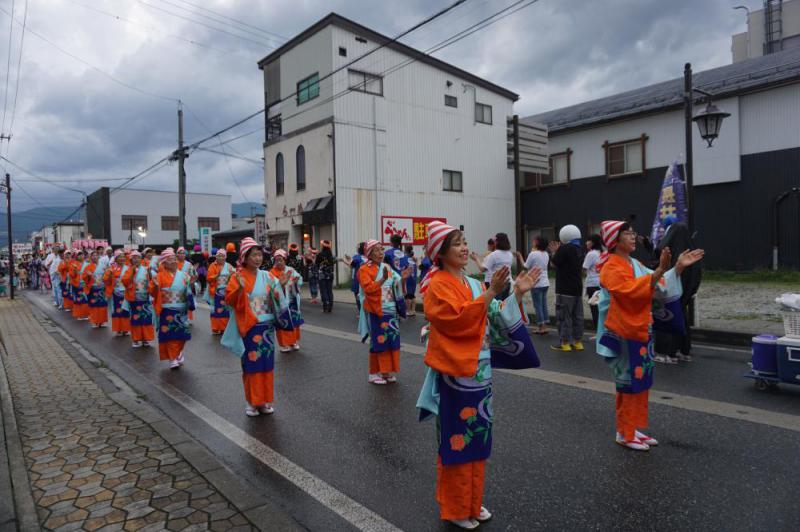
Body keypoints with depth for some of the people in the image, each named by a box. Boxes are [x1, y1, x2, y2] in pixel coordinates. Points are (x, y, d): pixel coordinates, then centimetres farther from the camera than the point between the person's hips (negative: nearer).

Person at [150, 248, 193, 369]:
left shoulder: (183, 275, 5)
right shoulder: (160, 276, -2)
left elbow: (189, 291, 9)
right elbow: (153, 292, -6)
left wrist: (190, 285, -10)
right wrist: (155, 286, -25)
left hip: (182, 311, 3)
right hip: (167, 311, -3)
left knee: (182, 334, 9)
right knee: (170, 335, -2)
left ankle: (178, 353, 32)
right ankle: (173, 358, 8)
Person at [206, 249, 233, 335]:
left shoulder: (229, 266, 6)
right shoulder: (213, 266, 1)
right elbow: (209, 278, -6)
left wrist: (231, 275, -15)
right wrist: (216, 275, -21)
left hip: (226, 292, 2)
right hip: (216, 292, -2)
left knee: (226, 310, 3)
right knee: (216, 310, 1)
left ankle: (225, 328, 12)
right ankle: (215, 329, 9)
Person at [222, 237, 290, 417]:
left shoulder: (266, 276, 5)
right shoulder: (238, 276, -6)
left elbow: (276, 299, 8)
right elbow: (229, 300, -13)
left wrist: (280, 285, -8)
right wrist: (240, 288, -28)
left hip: (267, 327, 4)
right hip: (249, 328, -4)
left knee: (266, 364, 9)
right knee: (251, 365, 2)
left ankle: (265, 400, 21)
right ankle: (252, 402, 15)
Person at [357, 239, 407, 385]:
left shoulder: (387, 267, 12)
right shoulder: (364, 269, -7)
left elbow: (397, 287, 15)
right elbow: (368, 288, -21)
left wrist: (402, 279, -3)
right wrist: (383, 279, -30)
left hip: (391, 311, 6)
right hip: (377, 312, -6)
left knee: (392, 341, 9)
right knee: (378, 342, -1)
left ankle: (388, 371, 21)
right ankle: (374, 373, 13)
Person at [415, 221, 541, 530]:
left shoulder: (473, 284, 11)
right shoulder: (437, 285, -12)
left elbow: (497, 320, 10)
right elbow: (457, 319, -26)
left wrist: (517, 294, -1)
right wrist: (491, 293, -27)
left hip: (479, 369, 8)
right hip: (455, 371, -7)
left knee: (477, 436, 16)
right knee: (456, 439, 4)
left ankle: (472, 502, 33)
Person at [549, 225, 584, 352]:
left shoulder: (564, 249, -15)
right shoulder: (579, 250, 11)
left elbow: (553, 263, -8)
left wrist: (555, 252, 9)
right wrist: (557, 252, 22)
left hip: (565, 289, -8)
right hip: (577, 288, 8)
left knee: (564, 316, -2)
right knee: (577, 316, 11)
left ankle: (565, 343, 0)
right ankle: (578, 342, 16)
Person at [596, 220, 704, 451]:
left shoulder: (636, 264, 12)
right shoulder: (611, 268, -14)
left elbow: (660, 289, 8)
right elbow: (630, 290, -31)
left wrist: (678, 268, -2)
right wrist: (659, 271, -37)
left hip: (641, 331, 8)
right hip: (623, 334, -8)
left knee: (640, 382, 13)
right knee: (628, 383, 0)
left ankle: (634, 429, 25)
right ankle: (624, 433, 13)